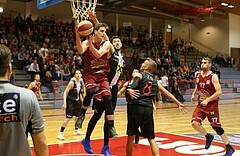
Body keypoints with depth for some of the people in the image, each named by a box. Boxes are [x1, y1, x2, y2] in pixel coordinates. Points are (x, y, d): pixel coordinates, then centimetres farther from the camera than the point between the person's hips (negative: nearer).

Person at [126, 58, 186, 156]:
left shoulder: (139, 75, 6)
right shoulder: (155, 81, 19)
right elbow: (167, 93, 25)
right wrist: (178, 104, 31)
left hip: (136, 107, -4)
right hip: (148, 109, 4)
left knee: (131, 137, 9)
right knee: (151, 138, 12)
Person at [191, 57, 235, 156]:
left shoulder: (213, 77, -15)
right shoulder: (197, 75, 3)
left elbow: (219, 92, -20)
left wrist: (207, 100, -24)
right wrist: (194, 94, 12)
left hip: (212, 105, -5)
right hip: (201, 104, 5)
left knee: (217, 127, -3)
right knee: (194, 123, -11)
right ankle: (208, 137, 17)